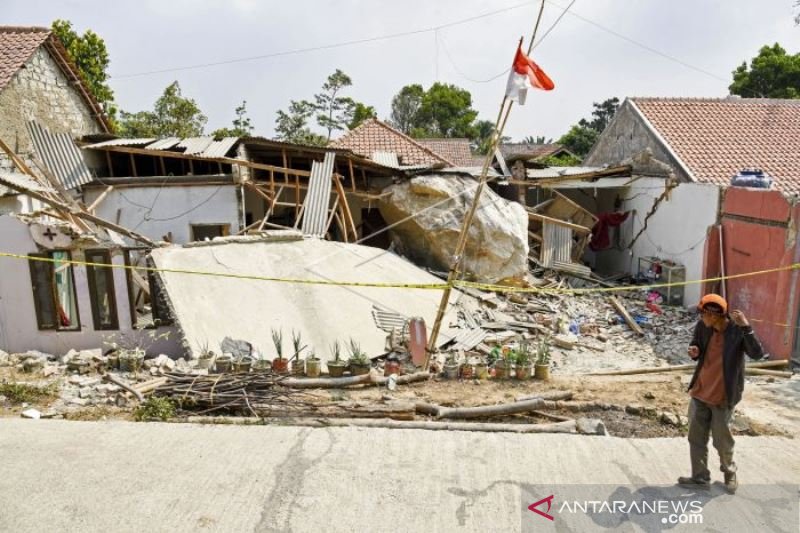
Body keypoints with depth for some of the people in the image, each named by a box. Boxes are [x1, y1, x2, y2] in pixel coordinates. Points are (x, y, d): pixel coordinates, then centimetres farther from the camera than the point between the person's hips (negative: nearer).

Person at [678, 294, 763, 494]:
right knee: (696, 438, 11)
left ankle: (729, 474, 39)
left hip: (723, 396, -4)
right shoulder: (703, 326, -6)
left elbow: (757, 354, -31)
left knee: (722, 440, 12)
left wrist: (746, 327, -40)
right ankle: (700, 478, 27)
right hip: (700, 392, 5)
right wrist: (695, 352, -12)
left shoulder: (738, 330, -19)